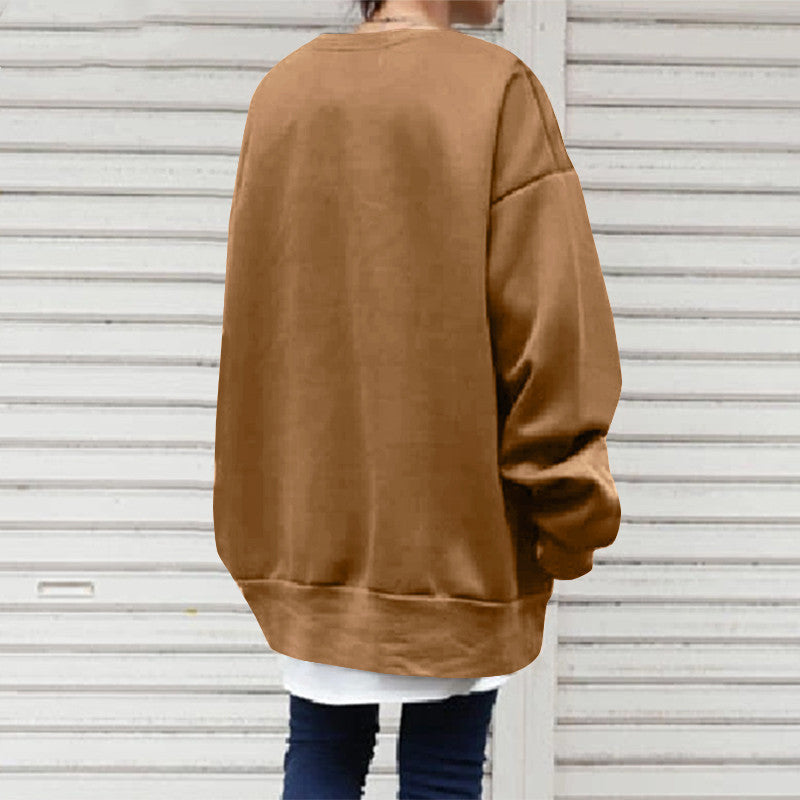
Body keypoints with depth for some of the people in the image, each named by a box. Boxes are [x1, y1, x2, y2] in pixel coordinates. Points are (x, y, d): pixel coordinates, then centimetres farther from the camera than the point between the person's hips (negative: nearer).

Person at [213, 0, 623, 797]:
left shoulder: (280, 91, 4)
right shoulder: (497, 90, -11)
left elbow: (255, 324, 10)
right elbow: (550, 326, -14)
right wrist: (571, 515, -4)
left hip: (306, 519, 5)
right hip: (455, 520, -4)